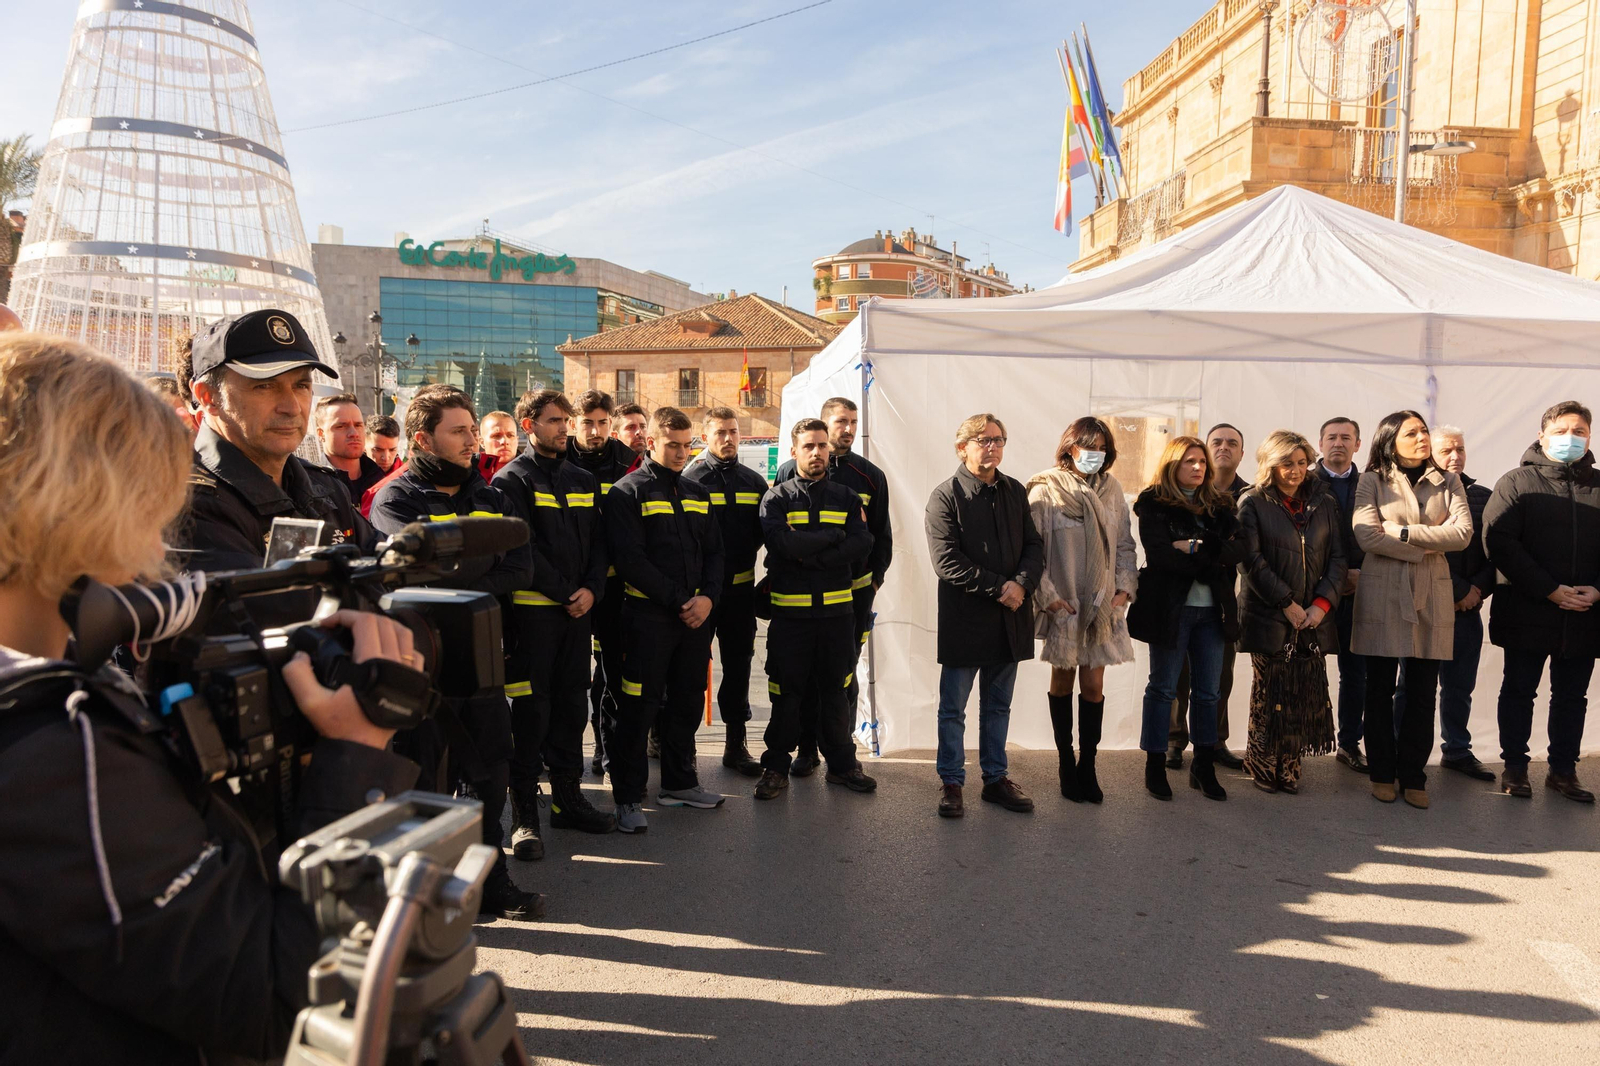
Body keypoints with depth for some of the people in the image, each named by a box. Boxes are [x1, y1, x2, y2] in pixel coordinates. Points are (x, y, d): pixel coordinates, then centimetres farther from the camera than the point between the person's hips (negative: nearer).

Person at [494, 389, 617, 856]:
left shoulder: (584, 480, 15)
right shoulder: (512, 480, -3)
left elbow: (598, 541, 11)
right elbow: (522, 549, -11)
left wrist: (591, 590, -5)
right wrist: (563, 594, -12)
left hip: (579, 608, 6)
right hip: (532, 608, -5)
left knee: (572, 703, 11)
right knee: (531, 708, -3)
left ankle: (568, 798, 22)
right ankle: (524, 812, 5)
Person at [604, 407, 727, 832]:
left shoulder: (697, 494, 15)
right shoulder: (628, 493, -5)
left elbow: (714, 552, 13)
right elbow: (631, 558, -13)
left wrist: (708, 597, -5)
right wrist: (678, 601, -15)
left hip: (695, 616, 6)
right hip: (648, 616, -6)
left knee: (687, 701, 14)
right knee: (639, 706, -3)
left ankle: (679, 782, 28)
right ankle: (628, 797, 6)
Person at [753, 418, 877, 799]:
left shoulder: (847, 498, 10)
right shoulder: (776, 499, 2)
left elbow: (862, 544, -7)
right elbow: (781, 543, -17)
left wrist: (809, 554, -14)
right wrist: (832, 537, -8)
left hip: (837, 610, 2)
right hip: (790, 610, -2)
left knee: (836, 690, 10)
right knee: (787, 692, 4)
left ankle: (842, 763, 23)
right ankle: (777, 767, 16)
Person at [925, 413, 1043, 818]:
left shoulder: (1015, 492, 11)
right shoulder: (945, 495, -8)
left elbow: (1034, 546, 8)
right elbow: (946, 561, -15)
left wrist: (1022, 584, -11)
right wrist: (998, 587, -17)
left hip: (1009, 618, 5)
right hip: (964, 620, -5)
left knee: (998, 706, 15)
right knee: (953, 709, 5)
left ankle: (995, 779, 26)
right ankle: (951, 783, 18)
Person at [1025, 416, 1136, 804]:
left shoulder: (1111, 489, 6)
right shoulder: (1045, 491, -7)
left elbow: (1125, 544, 12)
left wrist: (1125, 588, 2)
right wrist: (1047, 595, -12)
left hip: (1102, 605, 3)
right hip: (1062, 605, -3)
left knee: (1093, 685, 2)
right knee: (1062, 681, 10)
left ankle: (1087, 765, 13)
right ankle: (1066, 762, 22)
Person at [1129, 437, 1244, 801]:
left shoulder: (1220, 505, 13)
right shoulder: (1154, 504, -2)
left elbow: (1237, 549, 0)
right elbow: (1159, 555, -14)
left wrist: (1197, 547, -15)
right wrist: (1213, 562, -12)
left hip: (1212, 610, 5)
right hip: (1170, 607, -4)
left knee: (1208, 691, 9)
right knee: (1163, 688, 3)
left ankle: (1204, 766, 19)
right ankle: (1155, 767, 11)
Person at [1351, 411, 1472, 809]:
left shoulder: (1448, 482, 10)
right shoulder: (1373, 482, 3)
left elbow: (1462, 533, -4)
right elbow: (1366, 536, -10)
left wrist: (1402, 531, -10)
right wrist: (1425, 550, -8)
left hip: (1431, 596, 2)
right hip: (1383, 593, -2)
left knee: (1422, 692, 3)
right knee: (1380, 690, 4)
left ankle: (1413, 776, 14)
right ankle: (1383, 773, 16)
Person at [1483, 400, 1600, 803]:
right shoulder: (1518, 483, -2)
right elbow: (1498, 542, -11)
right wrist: (1550, 590, -15)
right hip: (1528, 613, -3)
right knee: (1519, 691, 7)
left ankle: (1563, 770, 23)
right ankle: (1514, 767, 17)